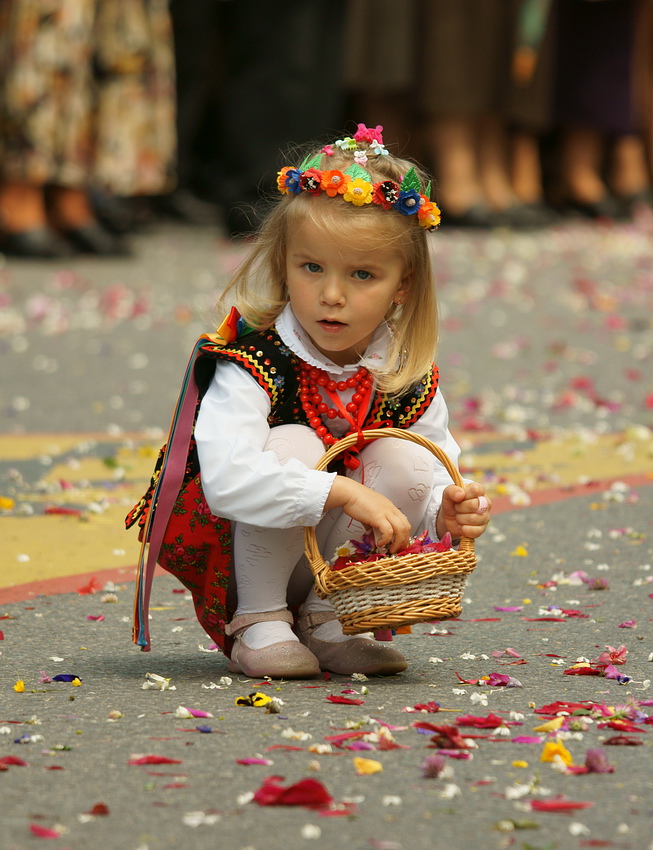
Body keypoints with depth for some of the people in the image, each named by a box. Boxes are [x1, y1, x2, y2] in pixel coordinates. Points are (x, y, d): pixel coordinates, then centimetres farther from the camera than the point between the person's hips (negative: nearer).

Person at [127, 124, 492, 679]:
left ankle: (326, 619, -4)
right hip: (221, 551, -5)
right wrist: (343, 492, -45)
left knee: (408, 461, -16)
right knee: (294, 444, -29)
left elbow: (438, 479, 2)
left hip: (325, 557, 5)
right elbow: (227, 479, -39)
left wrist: (447, 512, -24)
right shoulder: (252, 362, -24)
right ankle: (256, 623, -14)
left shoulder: (409, 378, -7)